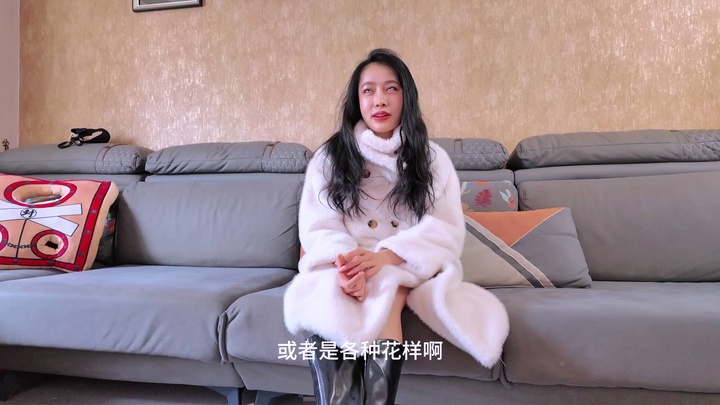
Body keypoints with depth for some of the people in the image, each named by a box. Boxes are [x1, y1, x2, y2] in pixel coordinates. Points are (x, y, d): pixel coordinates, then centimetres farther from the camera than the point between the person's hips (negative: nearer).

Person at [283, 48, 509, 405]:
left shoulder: (432, 158, 9)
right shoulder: (330, 156, 9)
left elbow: (446, 231, -4)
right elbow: (317, 229, -1)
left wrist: (385, 256, -22)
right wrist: (345, 261, -25)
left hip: (409, 267, 0)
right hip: (343, 265, 1)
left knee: (385, 288, -34)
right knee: (332, 296, -33)